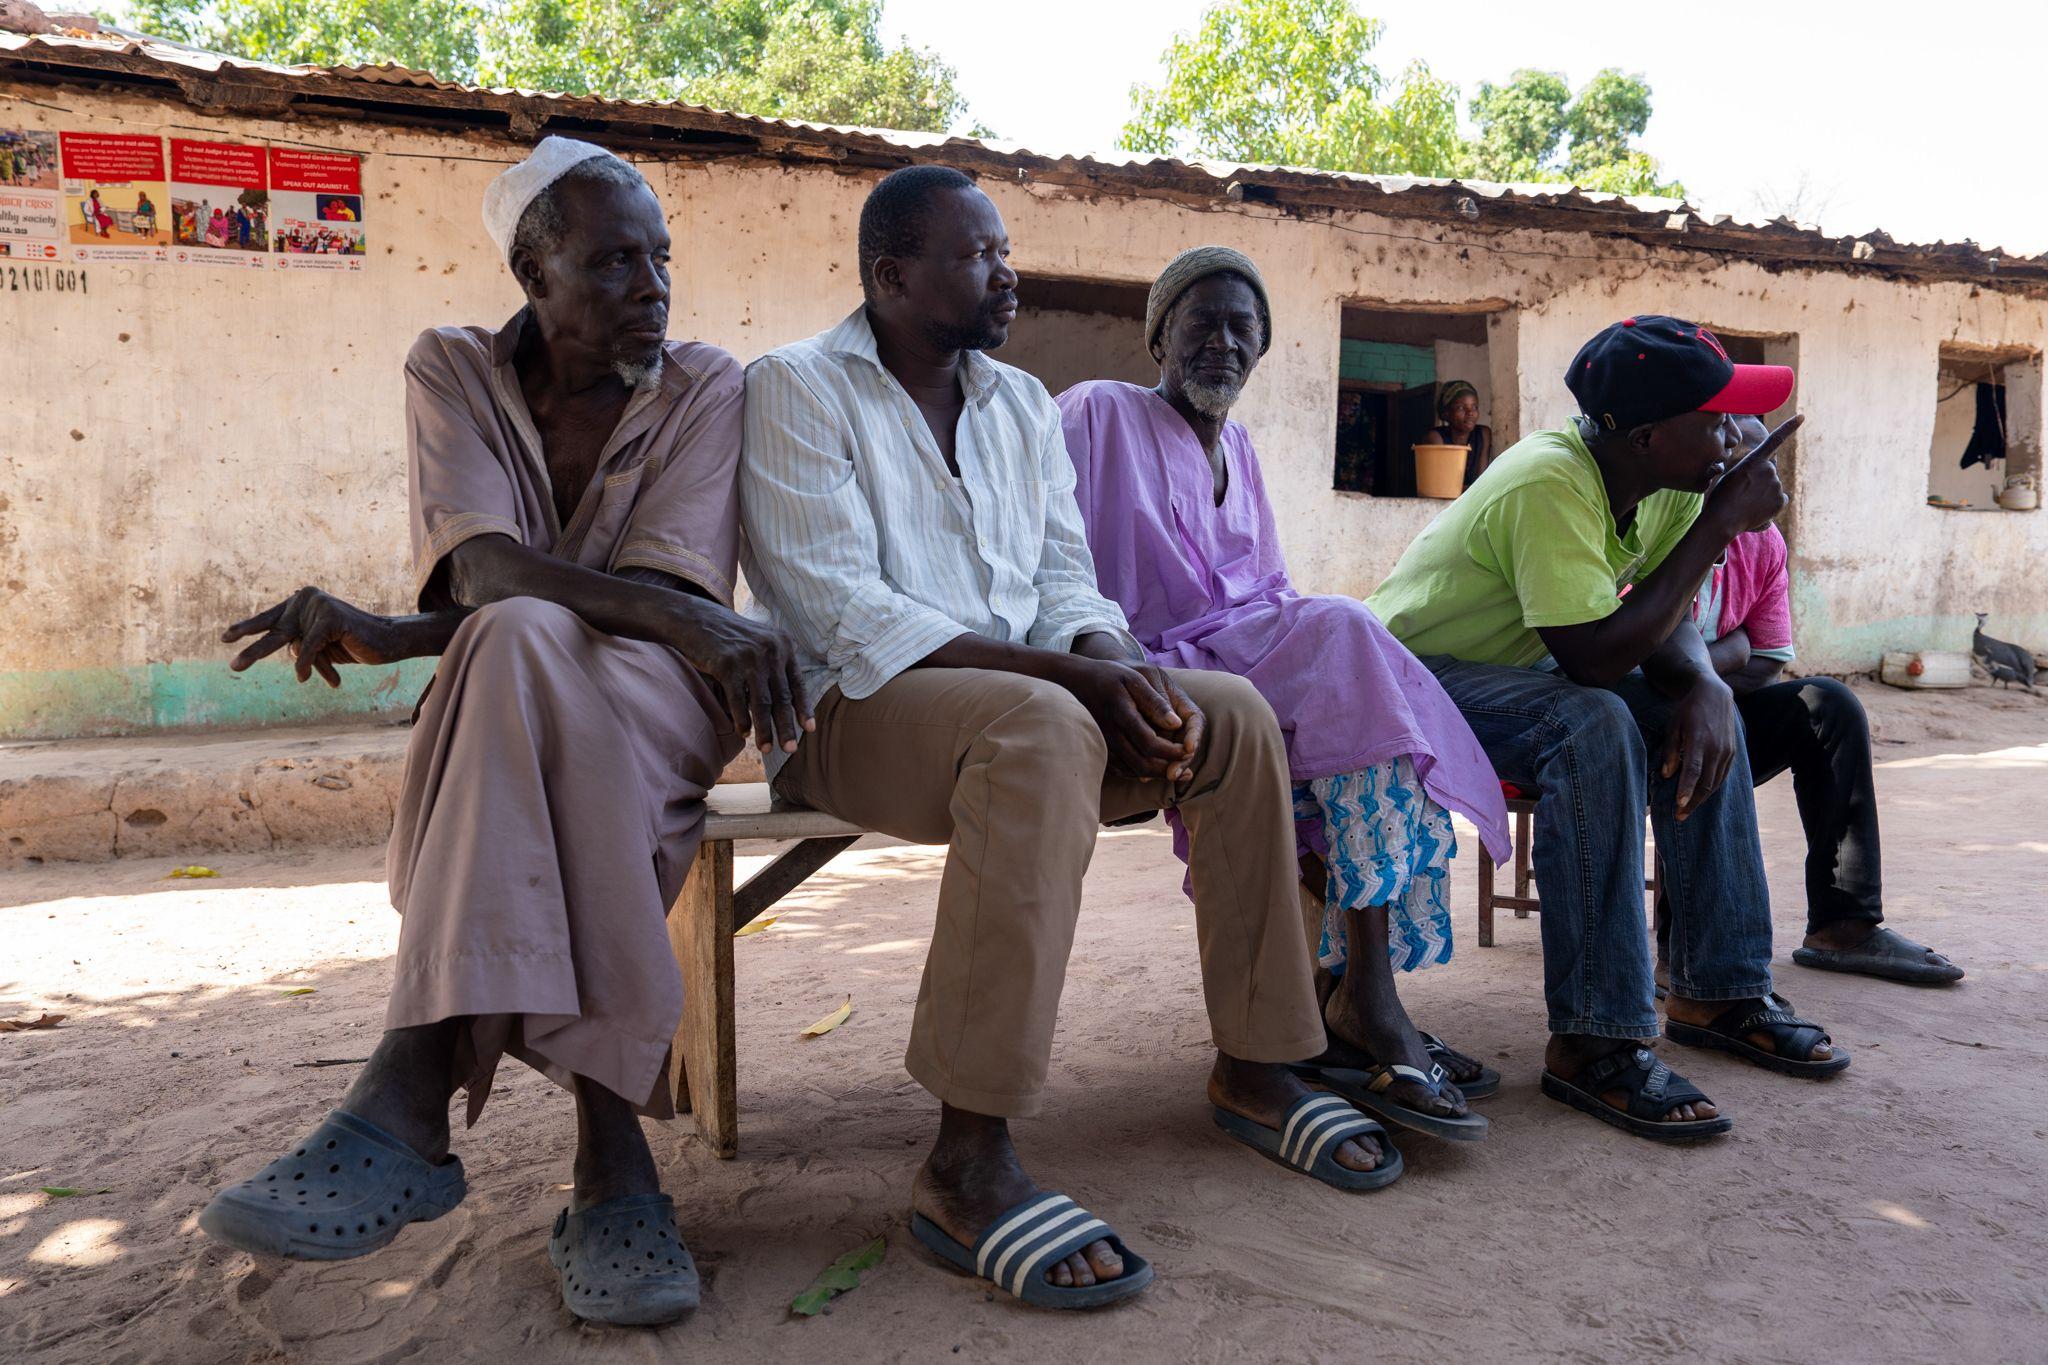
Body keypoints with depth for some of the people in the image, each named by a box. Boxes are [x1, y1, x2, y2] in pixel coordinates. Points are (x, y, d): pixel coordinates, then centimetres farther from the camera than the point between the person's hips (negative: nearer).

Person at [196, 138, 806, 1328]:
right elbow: (487, 570, -14)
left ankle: (412, 1100, -38)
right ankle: (613, 1157, -42)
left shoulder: (704, 385, 0)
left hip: (663, 703, -1)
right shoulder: (454, 369, 4)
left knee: (519, 648, -36)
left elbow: (675, 595, -14)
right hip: (508, 705, 1)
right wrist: (694, 622, -32)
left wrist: (407, 635, -20)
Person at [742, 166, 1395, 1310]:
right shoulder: (798, 388, -4)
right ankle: (969, 1161, -34)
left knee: (1233, 714, -12)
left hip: (1026, 698, 7)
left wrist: (1111, 661, -14)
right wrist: (1067, 676, -24)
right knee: (1042, 727, -36)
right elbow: (839, 610, -16)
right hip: (855, 705, -6)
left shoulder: (1023, 404, 18)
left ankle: (1252, 1067, 1)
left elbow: (1064, 578, 12)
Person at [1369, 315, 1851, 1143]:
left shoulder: (1670, 481, -3)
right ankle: (1594, 1044, -28)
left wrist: (1703, 685, -25)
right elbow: (1595, 655, -32)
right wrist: (1718, 524, -27)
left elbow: (1669, 625, -2)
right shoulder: (1551, 484, -30)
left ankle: (1720, 989, 4)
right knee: (1592, 725, -32)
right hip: (1416, 672, -9)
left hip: (1520, 670, 9)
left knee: (1701, 716, -4)